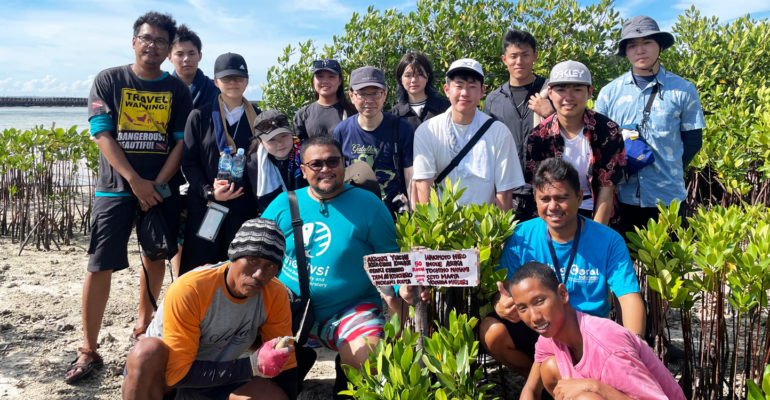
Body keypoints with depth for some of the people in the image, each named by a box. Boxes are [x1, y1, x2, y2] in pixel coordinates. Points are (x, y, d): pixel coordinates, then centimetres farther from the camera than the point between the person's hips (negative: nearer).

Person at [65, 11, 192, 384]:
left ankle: (143, 324, 30)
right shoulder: (109, 80, 2)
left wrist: (157, 185, -9)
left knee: (155, 256, 10)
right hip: (116, 186, -2)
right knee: (100, 266, -6)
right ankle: (88, 350, 2)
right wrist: (136, 181, -14)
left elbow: (180, 142, 3)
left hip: (161, 187, 2)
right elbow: (102, 134, -5)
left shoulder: (176, 89, 7)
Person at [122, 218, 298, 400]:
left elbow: (285, 362, -6)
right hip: (164, 373, -4)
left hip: (218, 376, 4)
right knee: (148, 352, -36)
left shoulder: (275, 295, -17)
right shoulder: (188, 290, -30)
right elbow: (177, 374, -29)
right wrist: (253, 366, -34)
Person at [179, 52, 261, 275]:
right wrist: (209, 191, -14)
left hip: (245, 208, 1)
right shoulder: (200, 117, 5)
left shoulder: (257, 119, 10)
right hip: (204, 207, -1)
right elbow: (189, 163, 2)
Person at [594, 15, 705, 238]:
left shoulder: (683, 90, -1)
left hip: (667, 198, -1)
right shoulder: (609, 93, 2)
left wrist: (670, 173, -4)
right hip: (621, 198, 1)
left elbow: (693, 140, 4)